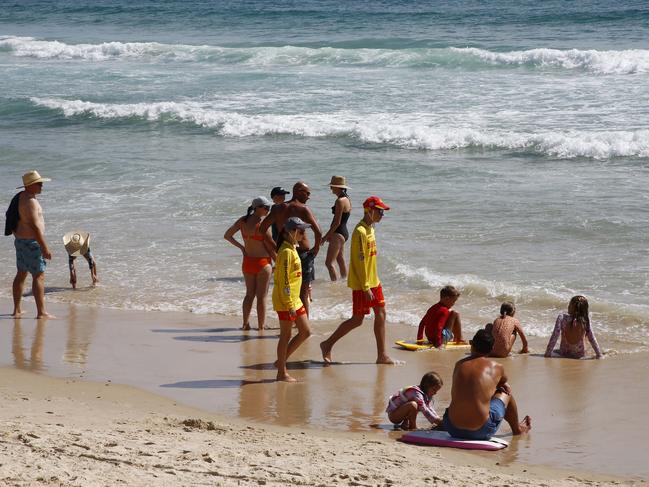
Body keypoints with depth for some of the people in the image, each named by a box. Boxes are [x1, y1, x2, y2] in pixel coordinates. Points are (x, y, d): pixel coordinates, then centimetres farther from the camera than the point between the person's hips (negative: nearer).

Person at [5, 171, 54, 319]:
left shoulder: (21, 197, 10)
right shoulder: (30, 201, -21)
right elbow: (35, 226, -25)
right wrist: (44, 248, -23)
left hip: (20, 240, 10)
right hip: (31, 242, -10)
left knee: (21, 274, 15)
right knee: (39, 276, -7)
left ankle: (17, 310, 20)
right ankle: (41, 312, -8)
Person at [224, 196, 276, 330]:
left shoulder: (243, 221, 1)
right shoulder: (262, 224, -18)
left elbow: (227, 235, 8)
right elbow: (270, 245, -13)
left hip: (247, 262, 6)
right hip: (262, 262, -6)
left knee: (250, 294, 18)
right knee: (262, 296, 4)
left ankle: (245, 324, 19)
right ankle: (261, 326, 8)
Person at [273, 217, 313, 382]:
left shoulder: (292, 249, 13)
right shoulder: (286, 252, -18)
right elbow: (284, 280, -21)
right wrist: (289, 305, -21)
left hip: (295, 300, 10)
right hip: (286, 301, -10)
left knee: (305, 332, 12)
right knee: (286, 336, -1)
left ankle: (282, 361, 20)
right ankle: (282, 373, 8)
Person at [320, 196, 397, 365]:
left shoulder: (370, 229, 11)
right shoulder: (360, 232, -19)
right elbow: (360, 261, -21)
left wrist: (372, 283, 18)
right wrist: (366, 287, -22)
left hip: (373, 281, 9)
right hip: (362, 284, -9)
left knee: (381, 314, 7)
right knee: (357, 319, -3)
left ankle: (382, 355, 10)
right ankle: (328, 345, 10)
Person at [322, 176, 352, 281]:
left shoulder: (340, 201, -19)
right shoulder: (347, 199, 12)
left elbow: (337, 222, -21)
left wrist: (326, 236, -15)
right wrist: (330, 234, 20)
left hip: (338, 233, -11)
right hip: (344, 232, 11)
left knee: (329, 262, -10)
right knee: (340, 260, 21)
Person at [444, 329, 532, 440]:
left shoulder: (459, 364, 5)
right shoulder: (497, 368, -1)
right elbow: (503, 383, 23)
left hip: (452, 429, 3)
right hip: (481, 432, -3)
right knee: (506, 392, 24)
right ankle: (517, 429, 48)